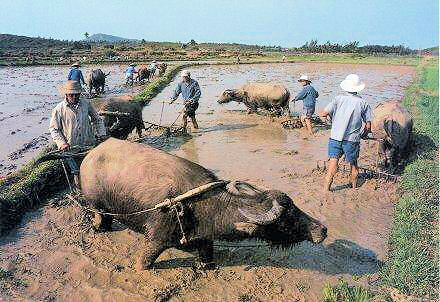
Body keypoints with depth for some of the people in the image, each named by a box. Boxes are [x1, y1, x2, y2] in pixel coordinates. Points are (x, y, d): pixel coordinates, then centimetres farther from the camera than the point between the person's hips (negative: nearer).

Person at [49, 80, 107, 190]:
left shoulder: (86, 104, 4)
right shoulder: (59, 109, -3)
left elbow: (97, 119, 16)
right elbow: (53, 128, 2)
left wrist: (102, 134, 5)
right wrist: (62, 143, -10)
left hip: (89, 144, 2)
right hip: (71, 148, -2)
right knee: (77, 173, -3)